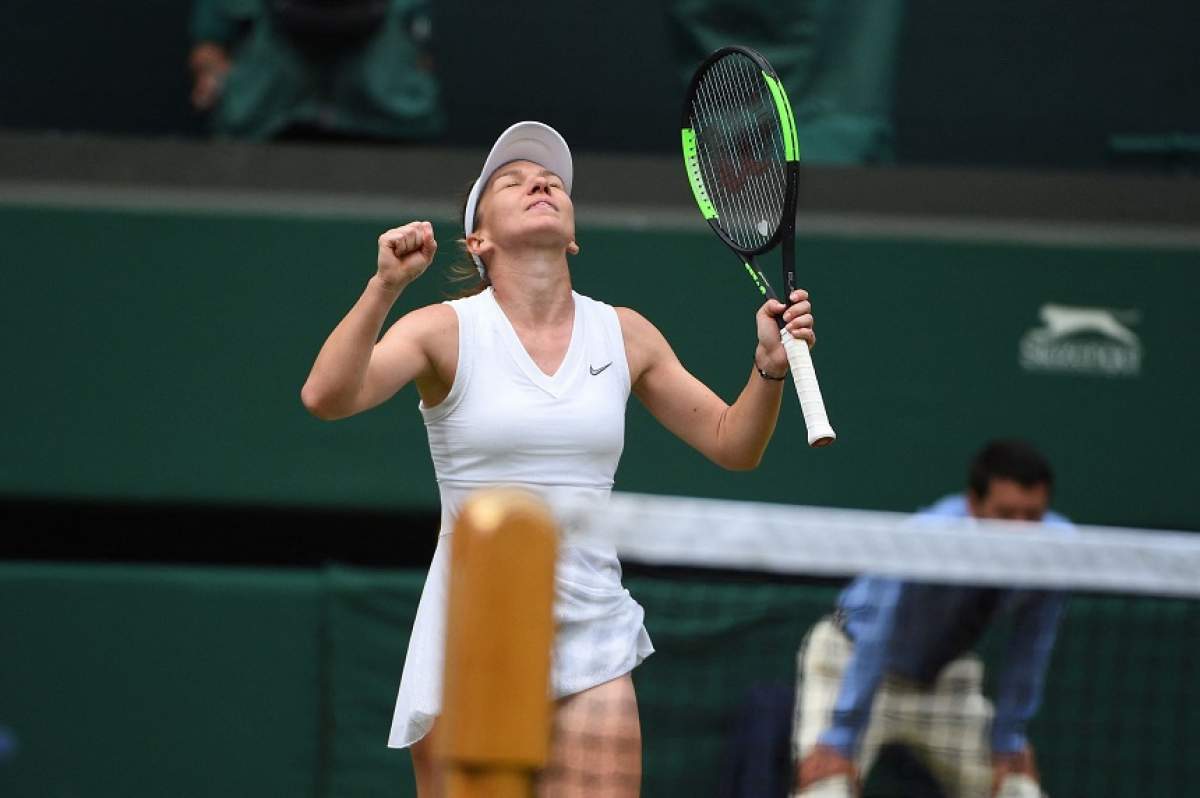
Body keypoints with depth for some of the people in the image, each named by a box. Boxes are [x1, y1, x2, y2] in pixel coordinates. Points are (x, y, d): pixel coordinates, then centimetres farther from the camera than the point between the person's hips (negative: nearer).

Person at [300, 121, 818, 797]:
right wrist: (385, 286, -30)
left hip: (593, 632, 3)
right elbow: (327, 397, -18)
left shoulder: (625, 335, 8)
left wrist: (771, 365, -4)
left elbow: (732, 444, 15)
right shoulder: (447, 330, -3)